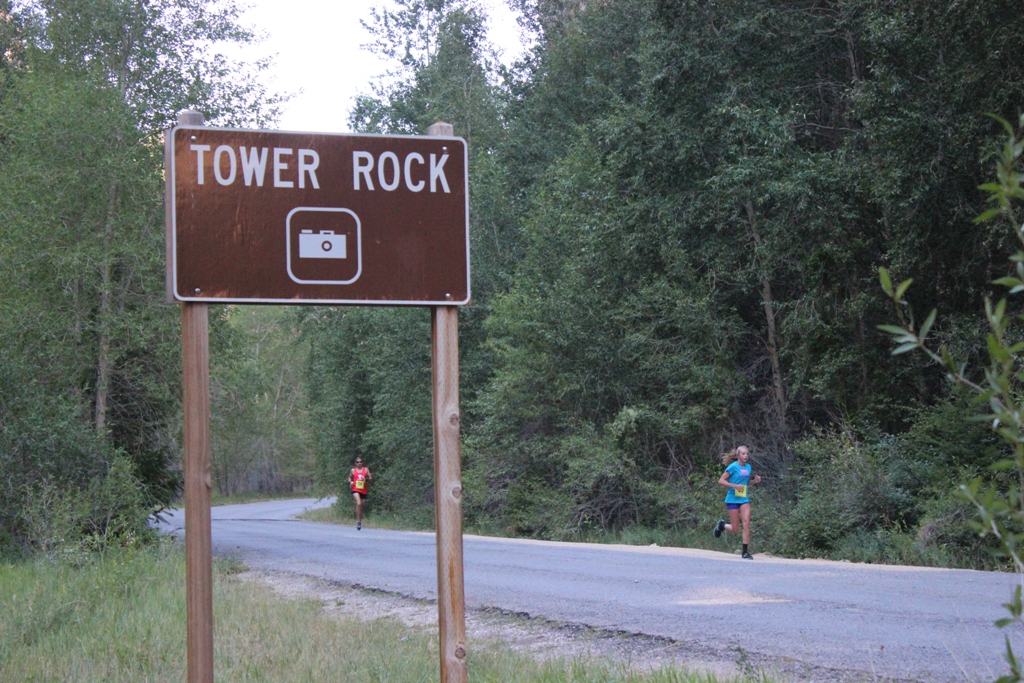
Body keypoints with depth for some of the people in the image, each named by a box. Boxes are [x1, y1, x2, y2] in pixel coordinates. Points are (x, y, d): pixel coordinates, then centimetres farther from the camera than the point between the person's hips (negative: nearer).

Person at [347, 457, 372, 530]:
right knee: (358, 503, -23)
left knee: (361, 506, 9)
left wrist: (366, 479, -14)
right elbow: (349, 477, 21)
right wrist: (350, 482, -1)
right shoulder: (353, 470, 8)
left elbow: (371, 478, 7)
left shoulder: (366, 469, 8)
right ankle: (358, 521, -21)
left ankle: (360, 521, 26)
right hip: (355, 490, -2)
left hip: (364, 490, 2)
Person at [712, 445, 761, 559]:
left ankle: (745, 551, -10)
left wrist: (754, 481, 3)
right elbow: (721, 480, -10)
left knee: (746, 522, -15)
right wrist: (735, 486, -21)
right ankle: (721, 525, 32)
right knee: (735, 529, -2)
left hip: (744, 499, 4)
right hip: (733, 499, -4)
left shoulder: (748, 467, 9)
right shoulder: (733, 467, -9)